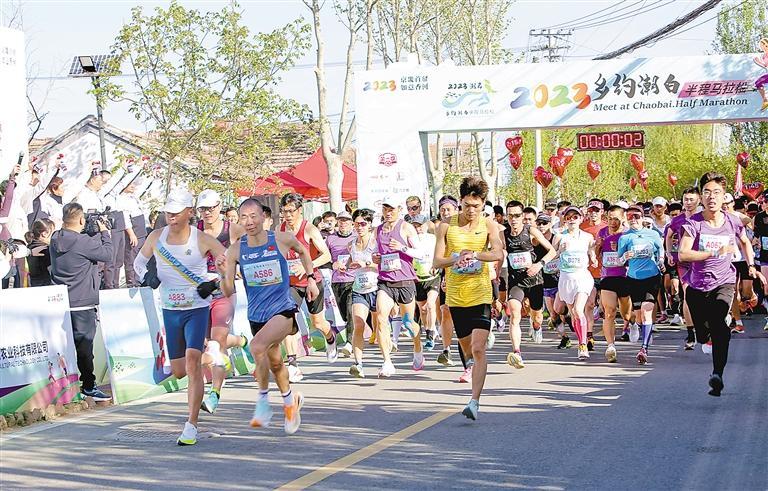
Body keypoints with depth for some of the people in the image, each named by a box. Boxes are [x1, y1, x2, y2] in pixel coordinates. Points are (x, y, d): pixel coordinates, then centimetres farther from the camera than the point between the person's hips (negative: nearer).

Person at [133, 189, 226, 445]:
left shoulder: (202, 240, -8)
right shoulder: (156, 238, 0)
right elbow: (139, 261, 16)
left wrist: (214, 284, -13)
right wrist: (146, 276, -5)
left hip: (198, 309, -4)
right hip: (170, 311, 4)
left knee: (192, 362, -20)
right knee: (178, 371, 9)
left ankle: (191, 426, -19)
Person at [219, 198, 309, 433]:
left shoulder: (282, 239, -9)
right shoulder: (236, 250, -6)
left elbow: (303, 251, 15)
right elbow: (228, 292, -7)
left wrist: (311, 278, 11)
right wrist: (225, 273, -24)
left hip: (283, 310, -4)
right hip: (256, 315, 4)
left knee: (257, 346, -30)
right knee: (274, 362, 20)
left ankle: (263, 400, -14)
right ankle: (290, 399, 48)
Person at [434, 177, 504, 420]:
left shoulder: (488, 224, 0)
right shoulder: (447, 226, 3)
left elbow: (498, 254, -14)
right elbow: (437, 261, 0)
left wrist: (472, 254, -27)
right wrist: (457, 259, -20)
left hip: (480, 295, -2)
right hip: (455, 296, 3)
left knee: (478, 349, -14)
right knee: (467, 349, 14)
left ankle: (474, 401, -17)